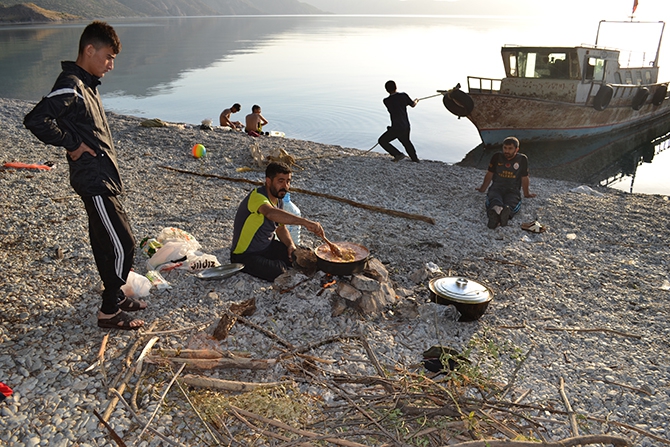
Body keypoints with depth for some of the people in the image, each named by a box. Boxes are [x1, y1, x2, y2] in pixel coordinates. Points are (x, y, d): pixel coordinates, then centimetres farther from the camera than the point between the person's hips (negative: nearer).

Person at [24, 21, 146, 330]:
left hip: (102, 179, 10)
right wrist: (72, 145, -19)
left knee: (105, 241, 18)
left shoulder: (86, 84, 13)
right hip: (95, 183, -10)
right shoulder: (71, 86, -18)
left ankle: (115, 296, 32)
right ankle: (109, 312, 5)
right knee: (122, 245, -7)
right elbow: (36, 120, -28)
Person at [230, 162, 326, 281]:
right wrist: (304, 222, -57)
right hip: (245, 256, -8)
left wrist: (291, 245, -6)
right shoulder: (257, 197, -26)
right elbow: (271, 213, -49)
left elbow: (281, 228, 15)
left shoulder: (279, 200, 3)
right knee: (281, 274, -28)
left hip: (268, 246, 8)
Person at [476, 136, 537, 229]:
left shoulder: (522, 159, 9)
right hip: (496, 188, 1)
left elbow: (525, 178, 18)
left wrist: (526, 193, 26)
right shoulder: (497, 157, 11)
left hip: (513, 190, 0)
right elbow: (489, 174, 22)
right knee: (494, 200, -39)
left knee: (511, 204, -39)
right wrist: (483, 189, 29)